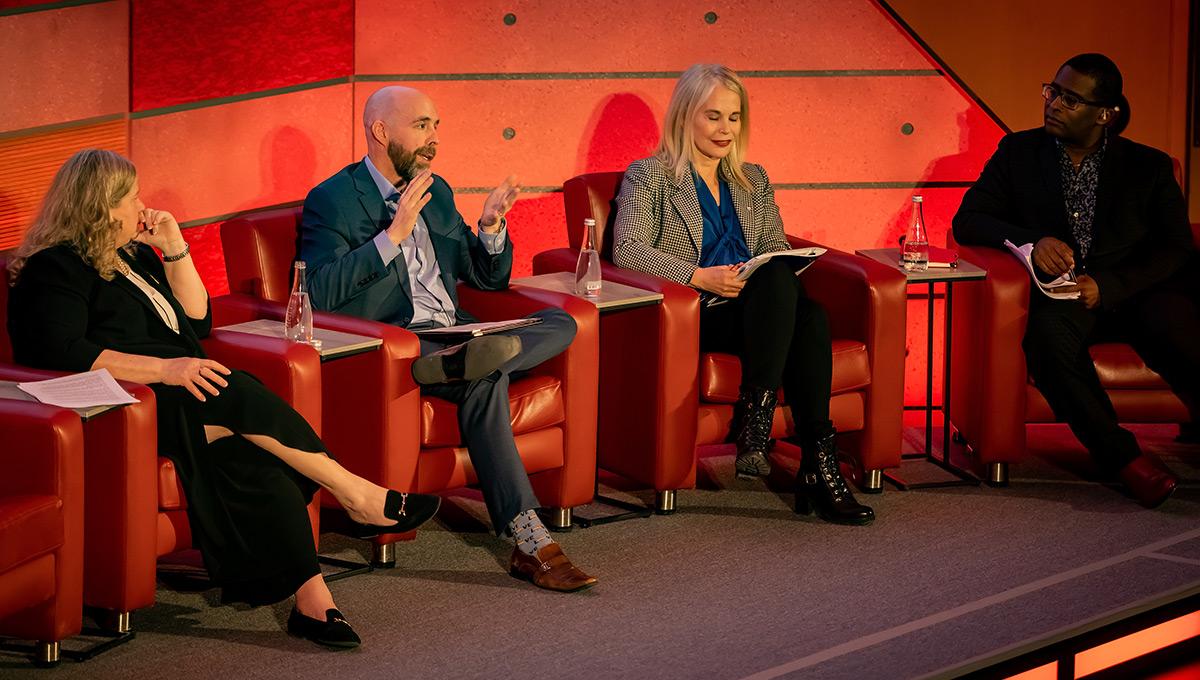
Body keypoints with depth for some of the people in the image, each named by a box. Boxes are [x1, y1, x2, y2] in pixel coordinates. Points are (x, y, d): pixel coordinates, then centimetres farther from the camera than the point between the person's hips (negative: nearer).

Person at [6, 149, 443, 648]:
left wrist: (175, 250, 12)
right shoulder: (54, 269, -4)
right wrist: (165, 368, -27)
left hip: (183, 396, 7)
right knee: (241, 400, -31)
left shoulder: (131, 255, 24)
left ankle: (312, 601, -39)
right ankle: (357, 496, -23)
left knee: (253, 456, -26)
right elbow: (64, 353, -20)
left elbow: (198, 322, 25)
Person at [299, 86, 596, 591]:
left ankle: (456, 361, -42)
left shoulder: (436, 192, 21)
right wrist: (393, 235, -20)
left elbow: (489, 278, 25)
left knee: (561, 324, -18)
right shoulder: (332, 200, -1)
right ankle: (529, 541, -39)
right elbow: (320, 293, -15)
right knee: (485, 381, -35)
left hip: (454, 330, 7)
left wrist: (491, 227, 3)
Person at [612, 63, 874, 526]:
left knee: (809, 313, -33)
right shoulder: (648, 177, 10)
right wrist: (700, 276, -17)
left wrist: (775, 273, -6)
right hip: (692, 316, -5)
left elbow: (776, 247, 20)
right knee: (780, 280, -35)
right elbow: (627, 250, -5)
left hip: (755, 311, 5)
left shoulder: (753, 181, 27)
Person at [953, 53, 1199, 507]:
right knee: (1048, 333, -36)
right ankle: (1121, 457, -27)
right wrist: (1031, 242, -15)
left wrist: (1107, 286, -15)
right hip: (1060, 296, 0)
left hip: (1133, 291, 0)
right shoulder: (1019, 153, 13)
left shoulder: (1149, 167, 9)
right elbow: (967, 221, 6)